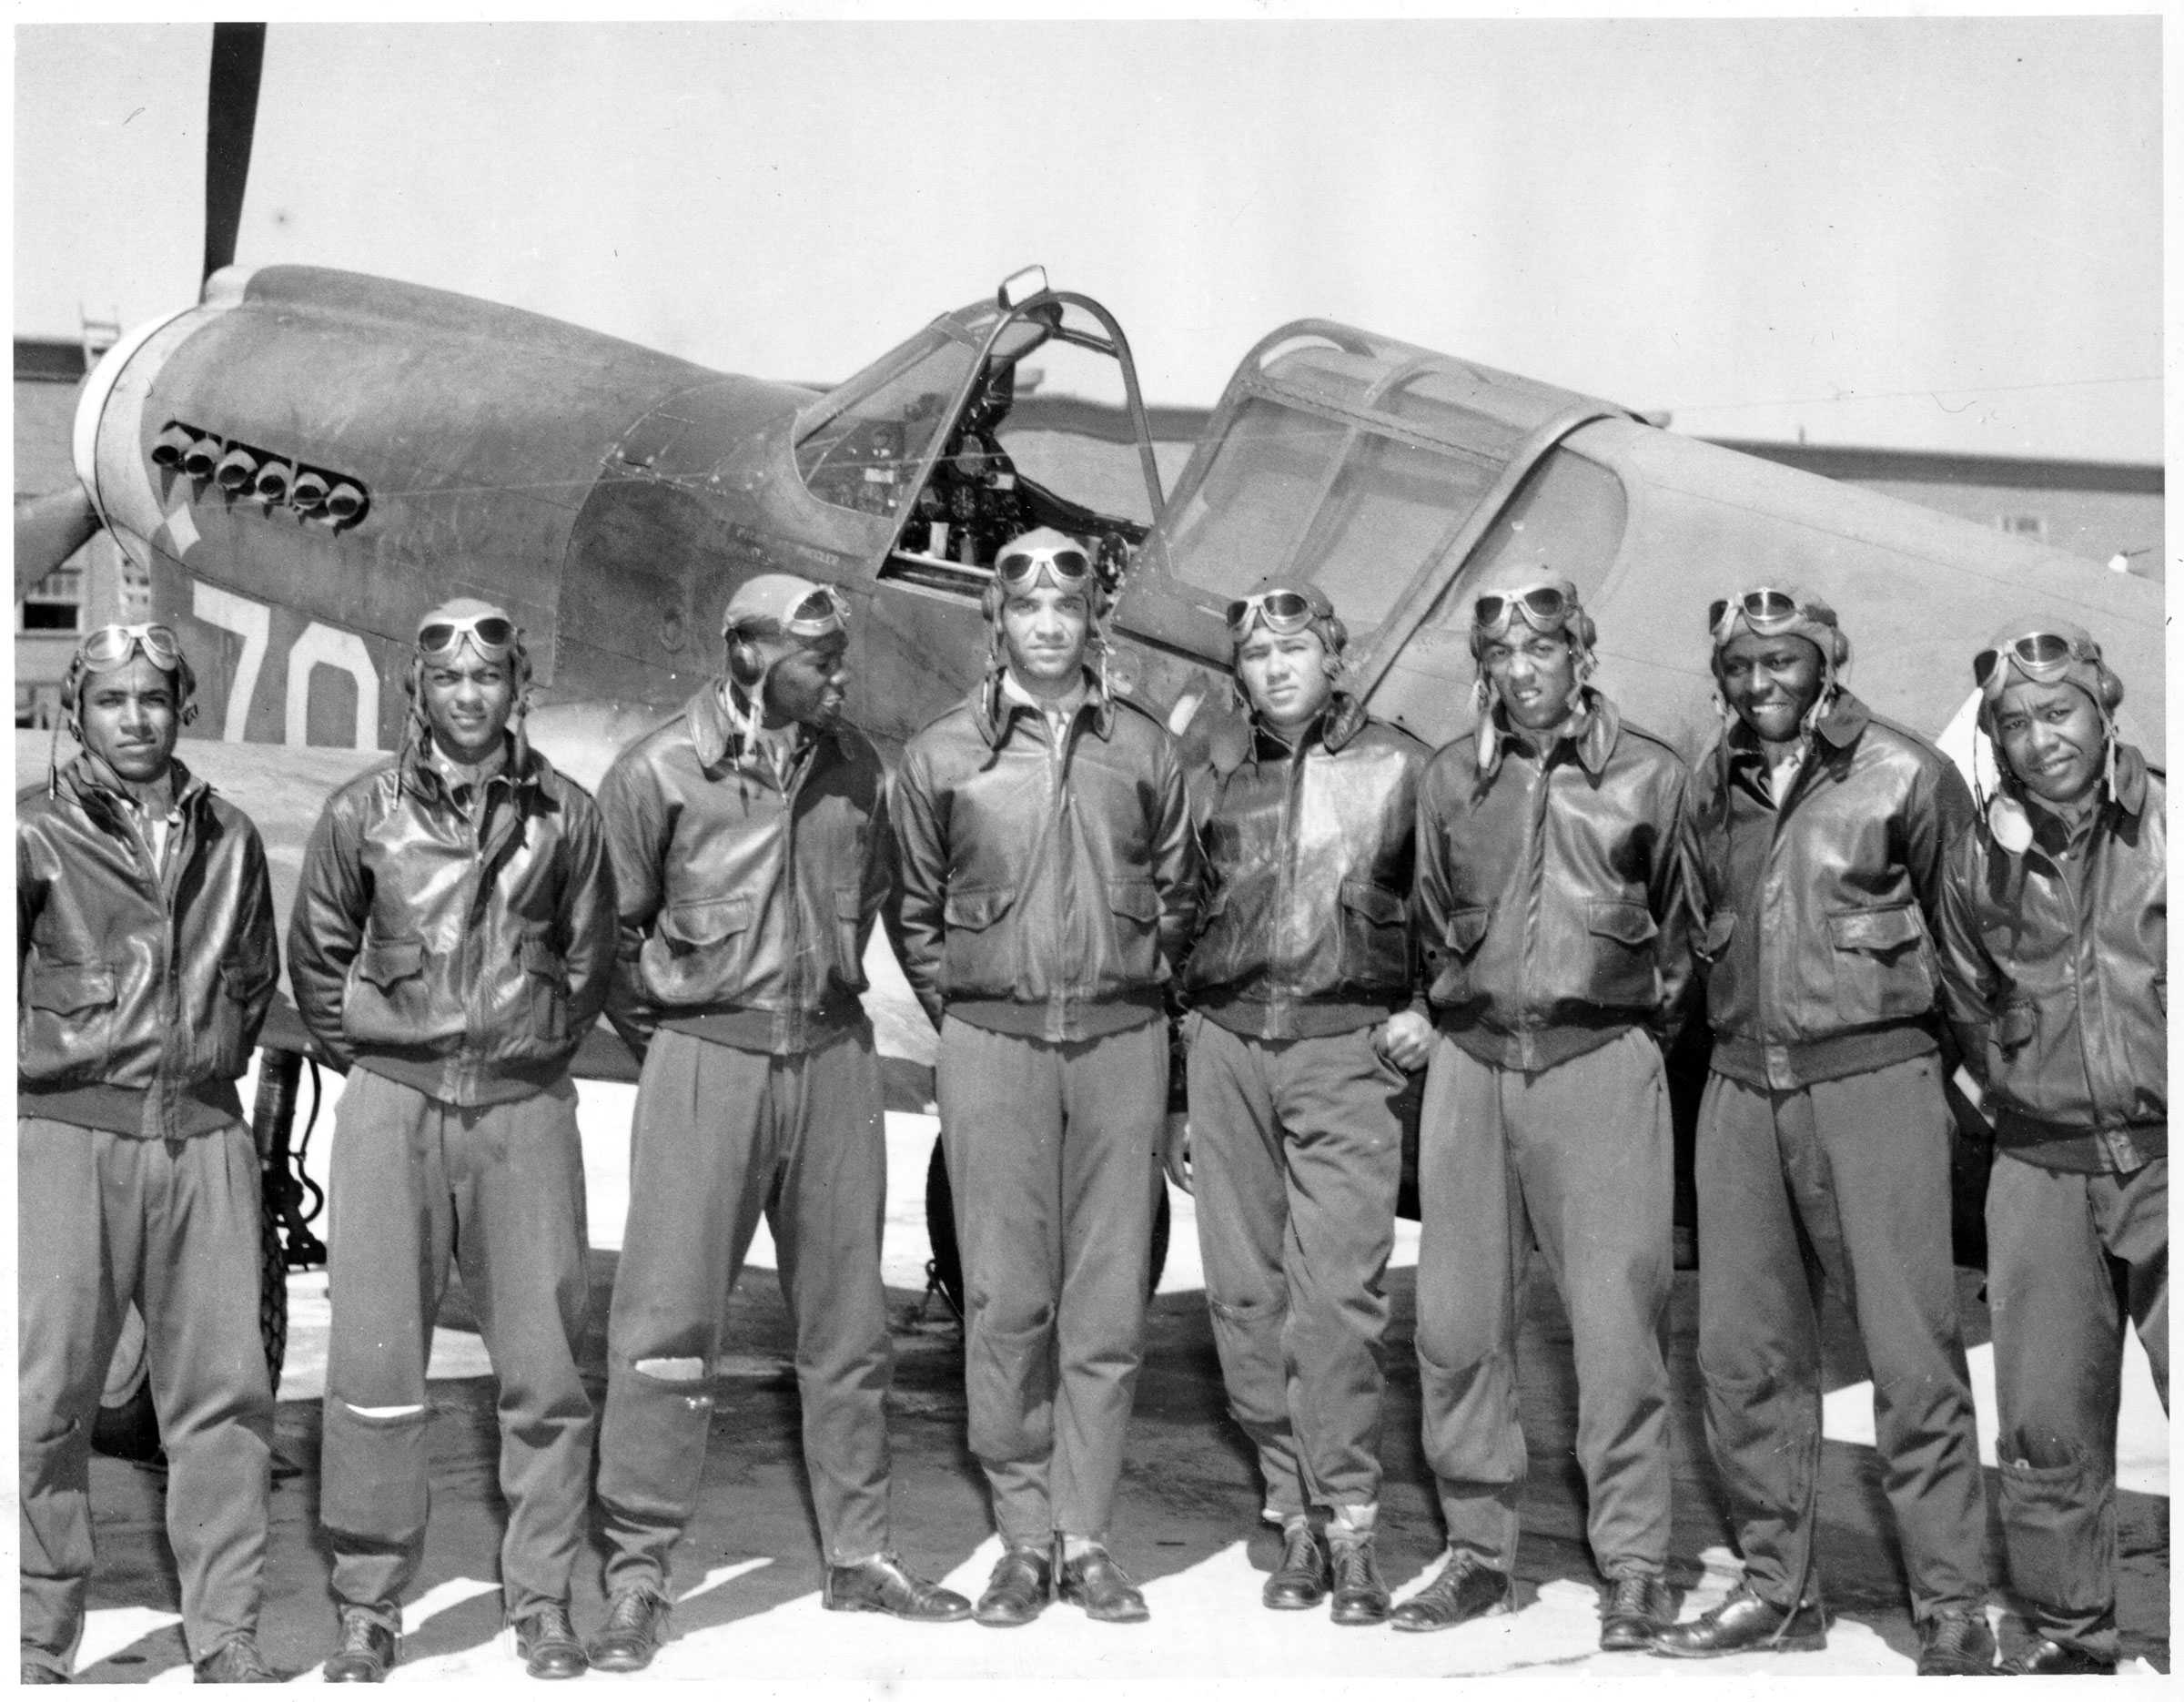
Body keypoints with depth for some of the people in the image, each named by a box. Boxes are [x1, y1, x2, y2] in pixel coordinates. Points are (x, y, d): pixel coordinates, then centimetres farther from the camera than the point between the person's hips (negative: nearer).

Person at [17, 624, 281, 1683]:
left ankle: (226, 1635, 11)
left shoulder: (227, 837, 13)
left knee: (225, 1389, 2)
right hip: (67, 1129, -3)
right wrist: (35, 1058, -3)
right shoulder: (35, 831, 0)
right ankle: (37, 1642, 7)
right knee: (45, 1393, -3)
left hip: (204, 1132, 4)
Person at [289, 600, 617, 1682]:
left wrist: (539, 1044, 9)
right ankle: (368, 1607, 10)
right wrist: (368, 1054, 8)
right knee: (376, 1361, -1)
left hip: (526, 1106, 1)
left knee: (544, 1361, 2)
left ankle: (541, 1599, 14)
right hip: (393, 1104, 0)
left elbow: (591, 956, 14)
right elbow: (315, 954, 12)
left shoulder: (563, 813, 5)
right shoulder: (365, 811, 3)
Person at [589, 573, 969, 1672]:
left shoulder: (854, 766, 5)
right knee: (669, 1323, -4)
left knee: (847, 1318, 11)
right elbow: (606, 925, -2)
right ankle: (635, 1574, 5)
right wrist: (664, 1031, 0)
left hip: (834, 1054, 5)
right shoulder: (660, 773, -8)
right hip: (706, 1058, -4)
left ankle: (857, 1554, 23)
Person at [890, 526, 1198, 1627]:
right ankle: (1024, 1536, 8)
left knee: (1108, 1298, 1)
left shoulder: (1144, 749, 9)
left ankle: (1085, 1537, 9)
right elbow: (912, 907, 12)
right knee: (1005, 1298, -1)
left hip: (1122, 1039, 1)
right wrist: (956, 1007, 6)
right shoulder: (941, 754, 6)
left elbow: (1180, 890, 16)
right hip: (992, 1040, -1)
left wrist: (1142, 985, 8)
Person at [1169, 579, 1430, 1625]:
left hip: (1345, 1046, -3)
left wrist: (1426, 1009, -2)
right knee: (1245, 1292, 2)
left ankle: (1349, 1528, -5)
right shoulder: (1213, 784, 15)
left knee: (1336, 1293, -11)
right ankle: (1294, 1515, 11)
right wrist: (1175, 1101, 16)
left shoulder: (1399, 768, 6)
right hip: (1226, 1046, 4)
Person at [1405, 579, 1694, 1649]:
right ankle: (1480, 1551, 15)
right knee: (1457, 1321, 4)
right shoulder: (1450, 780, 10)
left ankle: (1635, 1566, 5)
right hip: (1470, 1064, 3)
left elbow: (1677, 930, 11)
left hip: (1603, 1061, -3)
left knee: (1616, 1323, -5)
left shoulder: (1647, 775, 2)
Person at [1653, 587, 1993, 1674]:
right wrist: (1736, 1021, 15)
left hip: (1871, 1074, -5)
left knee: (1912, 1352, -6)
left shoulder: (1902, 775, -4)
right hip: (1740, 1083, 5)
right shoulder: (1713, 787, 10)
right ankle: (1778, 1588, 20)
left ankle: (1953, 1613, 2)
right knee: (1744, 1349, 8)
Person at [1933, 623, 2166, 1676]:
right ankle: (2067, 1630, 22)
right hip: (2041, 1168, 3)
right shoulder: (1982, 858, 6)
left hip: (2160, 1156, -3)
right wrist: (2023, 1092, 12)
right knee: (2046, 1425, 7)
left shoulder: (2162, 826, -4)